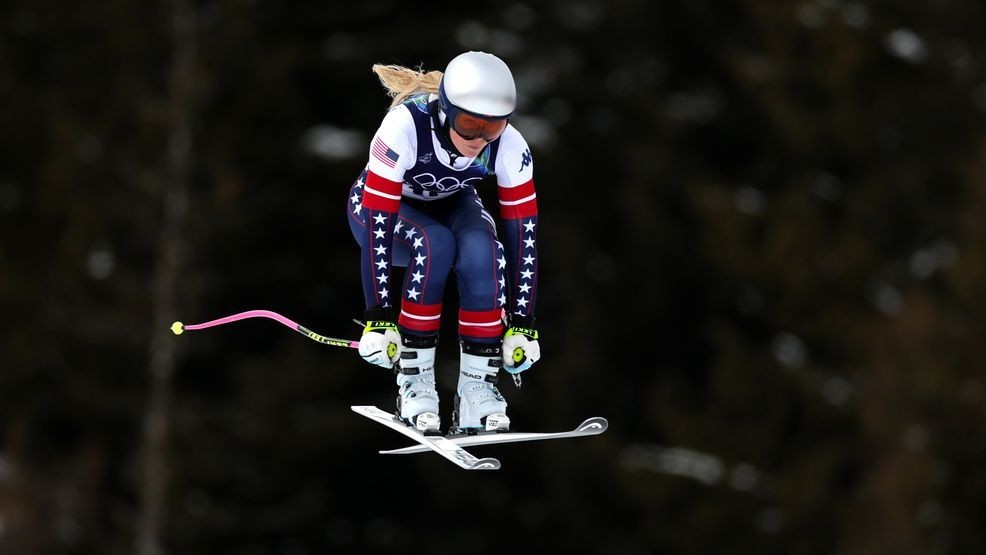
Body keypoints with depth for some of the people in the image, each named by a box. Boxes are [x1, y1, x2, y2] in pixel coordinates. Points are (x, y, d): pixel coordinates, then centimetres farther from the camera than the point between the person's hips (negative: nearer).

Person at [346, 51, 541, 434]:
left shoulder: (509, 147, -28)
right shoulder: (405, 126, -38)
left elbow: (523, 231, -22)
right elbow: (377, 223, -37)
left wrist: (522, 323, -23)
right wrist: (379, 316, -38)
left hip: (451, 205, 3)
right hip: (385, 205, -3)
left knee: (482, 251, -31)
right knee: (434, 245, -35)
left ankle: (477, 386, -22)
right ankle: (414, 380, -24)